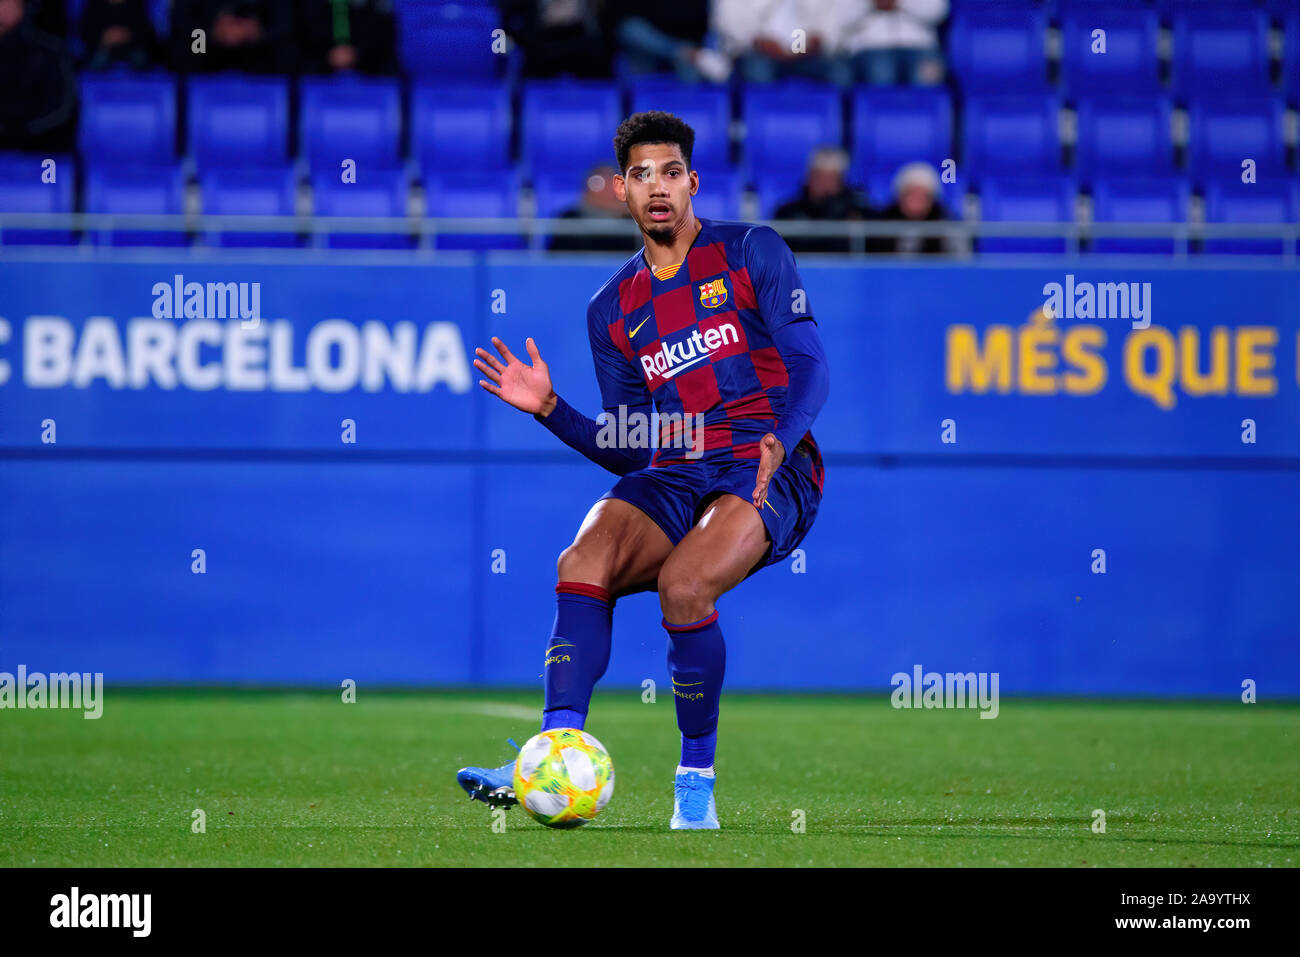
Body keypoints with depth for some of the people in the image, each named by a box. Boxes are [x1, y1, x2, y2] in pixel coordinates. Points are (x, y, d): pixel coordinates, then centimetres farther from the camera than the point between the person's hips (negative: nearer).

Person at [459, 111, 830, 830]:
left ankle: (697, 778, -17)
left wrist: (777, 442, -22)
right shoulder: (613, 310, 18)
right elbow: (625, 452, 18)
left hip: (768, 471, -4)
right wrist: (550, 410, 1)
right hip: (673, 480, 4)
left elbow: (810, 365, -2)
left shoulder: (750, 252, 7)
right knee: (584, 559, -27)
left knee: (683, 583, -32)